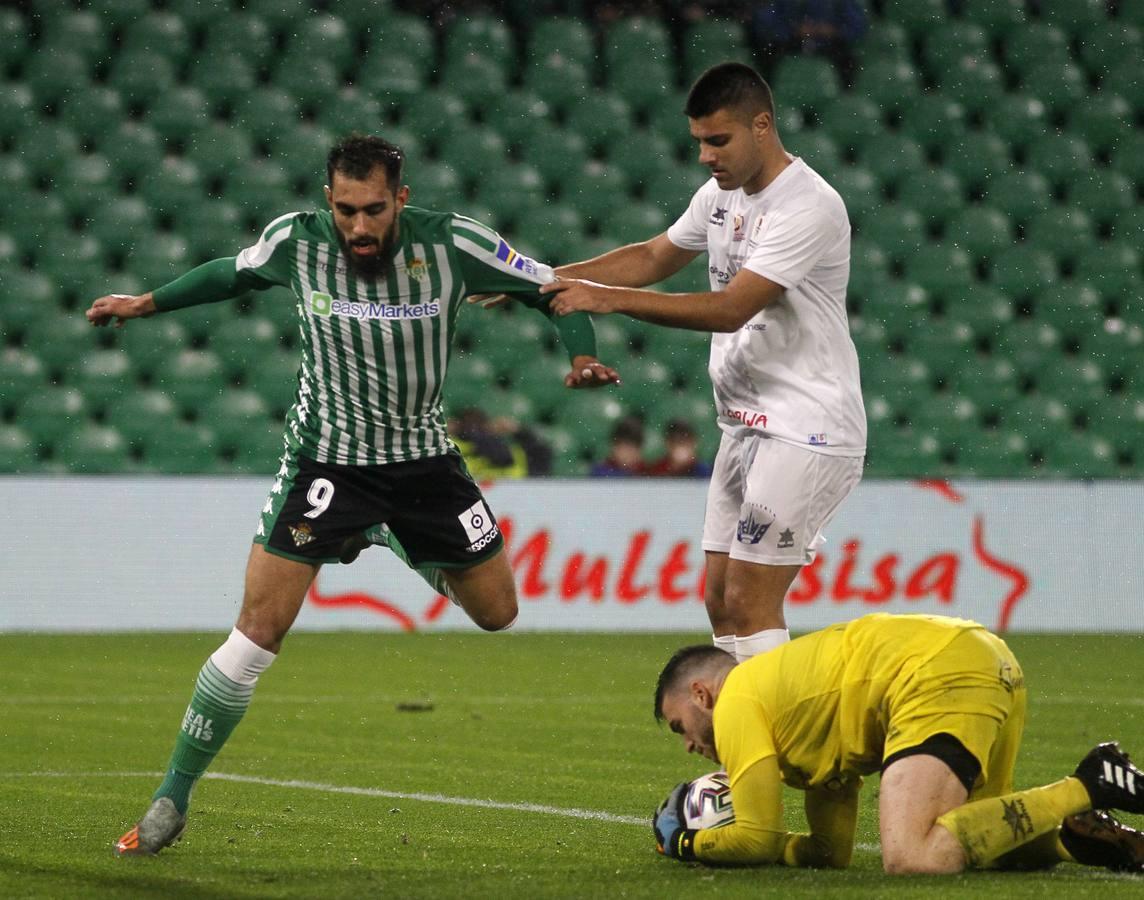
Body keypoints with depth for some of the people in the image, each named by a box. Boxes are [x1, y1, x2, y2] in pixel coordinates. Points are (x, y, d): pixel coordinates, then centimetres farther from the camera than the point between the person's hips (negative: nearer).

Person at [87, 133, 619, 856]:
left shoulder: (451, 243, -16)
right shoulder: (296, 241, -14)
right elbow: (234, 273, 10)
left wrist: (584, 357, -23)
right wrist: (148, 304, 15)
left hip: (425, 457, 2)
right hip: (327, 457, -2)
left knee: (498, 613, 11)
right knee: (261, 627, -13)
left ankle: (429, 562, 47)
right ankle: (172, 800, -3)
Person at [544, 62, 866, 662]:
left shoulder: (808, 207, -19)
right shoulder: (721, 194, 10)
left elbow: (730, 308, -25)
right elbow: (654, 257, 24)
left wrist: (609, 298, -25)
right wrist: (554, 279, 10)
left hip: (806, 432, -9)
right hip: (746, 427, 9)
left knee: (748, 602, -12)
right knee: (722, 600, 7)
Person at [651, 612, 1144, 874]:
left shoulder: (736, 704, 7)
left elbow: (760, 839, 1)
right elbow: (831, 851, 27)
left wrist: (685, 842, 18)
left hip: (941, 679, -10)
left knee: (916, 861, -25)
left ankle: (1086, 788, -20)